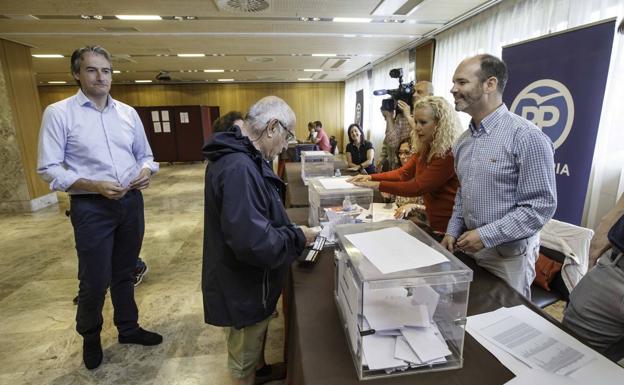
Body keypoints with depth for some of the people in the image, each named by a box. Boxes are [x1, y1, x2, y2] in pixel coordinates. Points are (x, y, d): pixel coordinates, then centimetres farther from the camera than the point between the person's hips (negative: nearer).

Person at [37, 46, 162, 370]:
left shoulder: (128, 112, 7)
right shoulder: (58, 113, -6)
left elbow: (146, 155, 13)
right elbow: (49, 169, -8)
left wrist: (146, 172, -9)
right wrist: (95, 186, -21)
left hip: (131, 202, 4)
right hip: (91, 208, -4)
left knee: (124, 273, 17)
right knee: (95, 280, 6)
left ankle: (128, 329, 37)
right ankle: (90, 337, 35)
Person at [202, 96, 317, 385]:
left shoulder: (238, 156, 2)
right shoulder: (239, 168, -32)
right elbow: (255, 243, -37)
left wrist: (288, 229, 4)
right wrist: (297, 238, -21)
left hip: (246, 281, 10)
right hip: (243, 288, -10)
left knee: (255, 340, 34)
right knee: (244, 357, 18)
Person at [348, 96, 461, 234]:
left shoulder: (449, 155, -24)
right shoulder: (424, 150, 4)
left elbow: (416, 187, -24)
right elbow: (403, 173, 4)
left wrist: (376, 185, -22)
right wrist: (371, 177, -7)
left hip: (448, 227, -7)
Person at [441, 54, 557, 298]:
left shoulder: (526, 137, -17)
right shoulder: (463, 141, 6)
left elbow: (541, 204, -19)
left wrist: (486, 236, -21)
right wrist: (453, 232, 5)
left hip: (507, 253, -6)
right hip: (468, 247, 7)